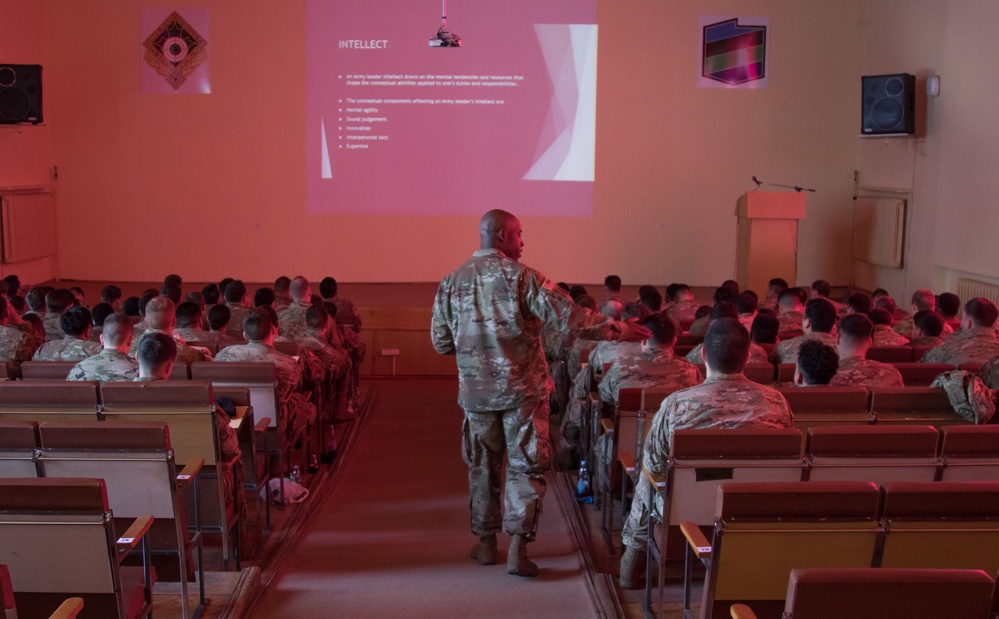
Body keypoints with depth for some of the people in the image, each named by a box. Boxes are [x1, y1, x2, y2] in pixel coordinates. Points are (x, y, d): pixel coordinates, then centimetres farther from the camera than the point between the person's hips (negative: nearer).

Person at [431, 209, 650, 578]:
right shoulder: (521, 277, -11)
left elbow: (441, 343, 5)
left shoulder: (451, 282, 1)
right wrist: (620, 330, -7)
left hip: (476, 392, 4)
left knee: (482, 466, 16)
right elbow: (569, 317, -16)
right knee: (525, 467, 6)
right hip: (522, 389, -3)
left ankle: (486, 544, 25)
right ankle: (517, 548, 1)